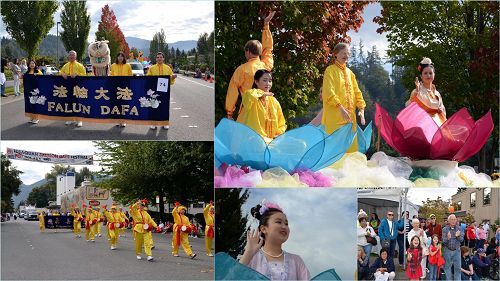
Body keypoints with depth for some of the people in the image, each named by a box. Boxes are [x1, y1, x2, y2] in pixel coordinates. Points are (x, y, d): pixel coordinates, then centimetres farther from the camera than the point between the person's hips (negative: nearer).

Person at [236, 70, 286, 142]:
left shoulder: (274, 102, 14)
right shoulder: (252, 98, -2)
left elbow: (281, 125, 21)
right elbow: (249, 95, -30)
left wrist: (278, 135, 2)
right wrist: (262, 93, -12)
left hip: (271, 141, 5)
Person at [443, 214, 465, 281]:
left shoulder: (459, 228, -1)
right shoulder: (445, 229, -4)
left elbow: (461, 239, -5)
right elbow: (443, 241, -9)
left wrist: (458, 236, -28)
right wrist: (448, 238, -31)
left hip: (456, 250, 1)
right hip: (448, 250, -1)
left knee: (457, 268, 4)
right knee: (447, 267, 7)